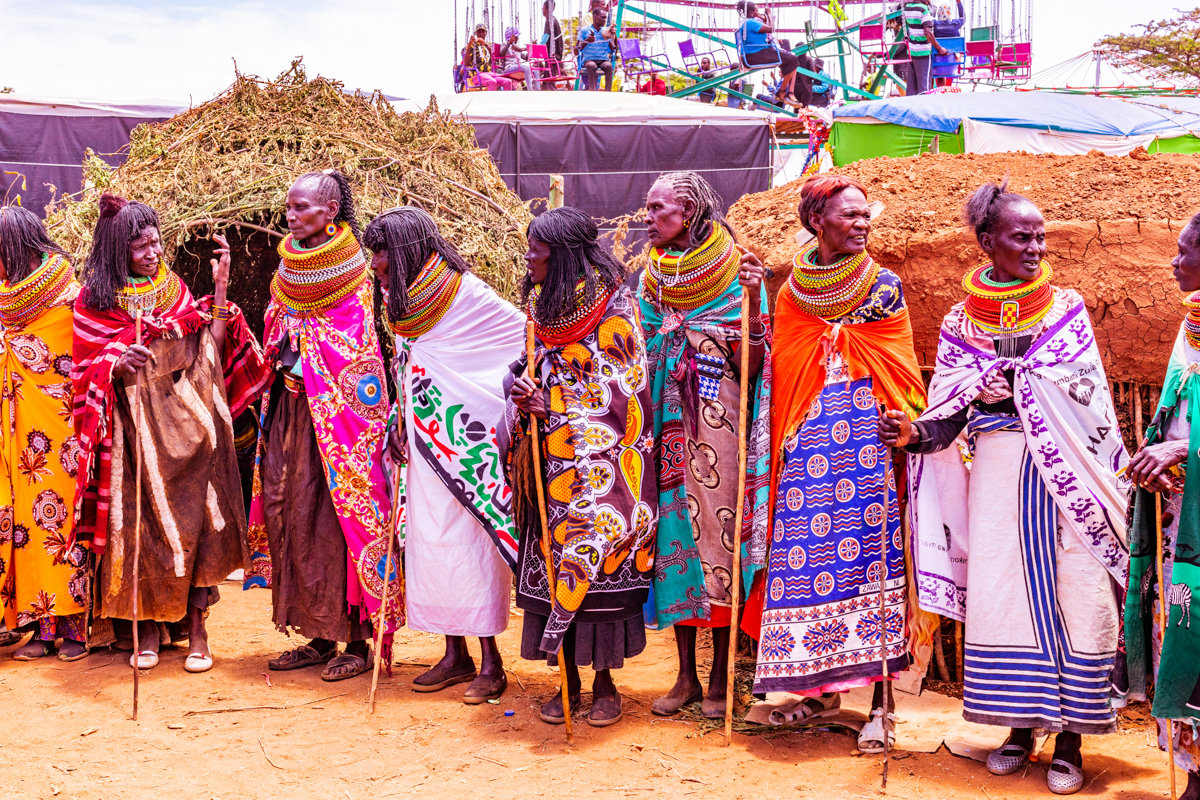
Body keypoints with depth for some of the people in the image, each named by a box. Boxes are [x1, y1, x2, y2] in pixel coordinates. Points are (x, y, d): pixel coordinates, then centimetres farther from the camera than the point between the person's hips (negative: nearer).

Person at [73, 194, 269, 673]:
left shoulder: (175, 290, 9)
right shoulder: (96, 301, 1)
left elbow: (210, 351, 1)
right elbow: (87, 374, -1)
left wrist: (220, 286, -4)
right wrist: (116, 363, -22)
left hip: (188, 422, 2)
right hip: (135, 428, -2)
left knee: (195, 521, -3)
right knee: (141, 525, -1)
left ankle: (196, 627, 3)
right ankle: (148, 629, 11)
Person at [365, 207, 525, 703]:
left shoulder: (467, 295, -13)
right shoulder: (404, 305, 10)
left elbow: (530, 336, -10)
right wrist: (398, 423, 9)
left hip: (466, 446, -7)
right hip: (425, 448, 7)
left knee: (470, 541, -5)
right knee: (429, 539, 8)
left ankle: (491, 662, 4)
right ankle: (455, 656, 18)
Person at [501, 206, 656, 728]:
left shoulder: (613, 314, -9)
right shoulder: (544, 307, 9)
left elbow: (620, 397, -11)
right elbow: (531, 372, 15)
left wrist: (550, 405, -14)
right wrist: (523, 394, -8)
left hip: (599, 465, -5)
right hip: (552, 465, 5)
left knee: (597, 553, -4)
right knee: (553, 561, 4)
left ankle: (604, 680, 9)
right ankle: (567, 677, 14)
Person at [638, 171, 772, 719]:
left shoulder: (735, 274, -3)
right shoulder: (650, 282, 11)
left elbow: (752, 366, -11)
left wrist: (751, 301, -20)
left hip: (721, 428, -4)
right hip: (669, 429, 4)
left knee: (721, 532, -2)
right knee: (674, 535, 4)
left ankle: (719, 678, 8)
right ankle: (686, 677, 13)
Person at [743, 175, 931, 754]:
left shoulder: (884, 287, 5)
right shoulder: (791, 292, 11)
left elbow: (903, 377, 4)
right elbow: (773, 372, 15)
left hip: (869, 442, -2)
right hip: (808, 444, 2)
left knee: (872, 552, -6)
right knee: (807, 553, 1)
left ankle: (881, 703, 0)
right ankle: (821, 687, 17)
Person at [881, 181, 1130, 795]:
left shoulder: (1068, 309, 4)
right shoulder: (961, 323, 7)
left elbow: (1088, 397, -4)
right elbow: (950, 417, 4)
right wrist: (914, 434, -13)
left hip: (1067, 475, -1)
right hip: (996, 473, 2)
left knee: (1074, 596, -3)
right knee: (1000, 594, 3)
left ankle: (1069, 739, 6)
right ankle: (1021, 725, 18)